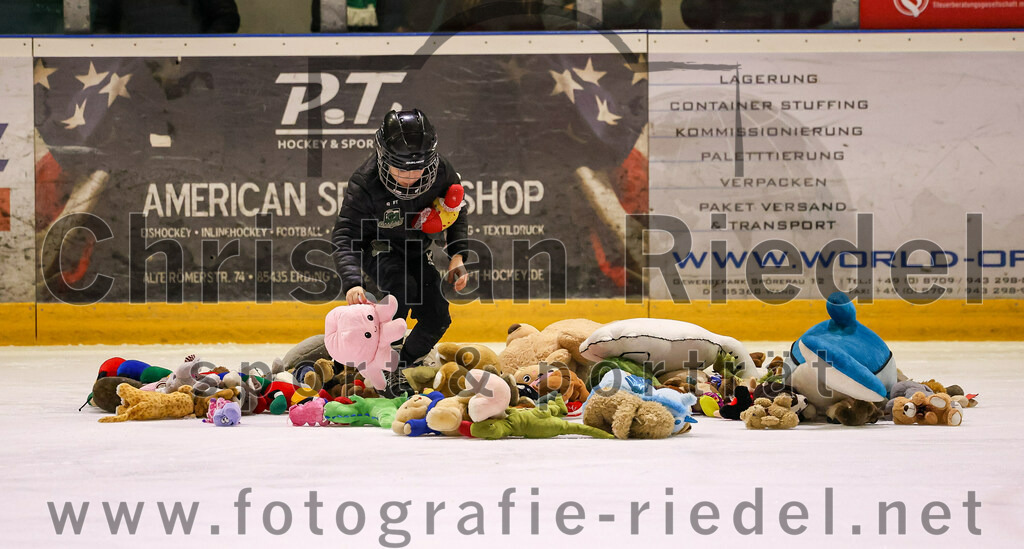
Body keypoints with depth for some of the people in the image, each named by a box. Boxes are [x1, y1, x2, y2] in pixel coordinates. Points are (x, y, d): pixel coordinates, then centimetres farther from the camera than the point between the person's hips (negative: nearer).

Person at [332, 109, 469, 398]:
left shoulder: (441, 171, -23)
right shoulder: (365, 183, -34)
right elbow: (344, 236, -36)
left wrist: (457, 256, -11)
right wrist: (352, 283, -51)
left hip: (416, 247, 4)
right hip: (376, 246, -4)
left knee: (437, 317, -4)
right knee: (403, 288, -33)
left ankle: (403, 368, 21)